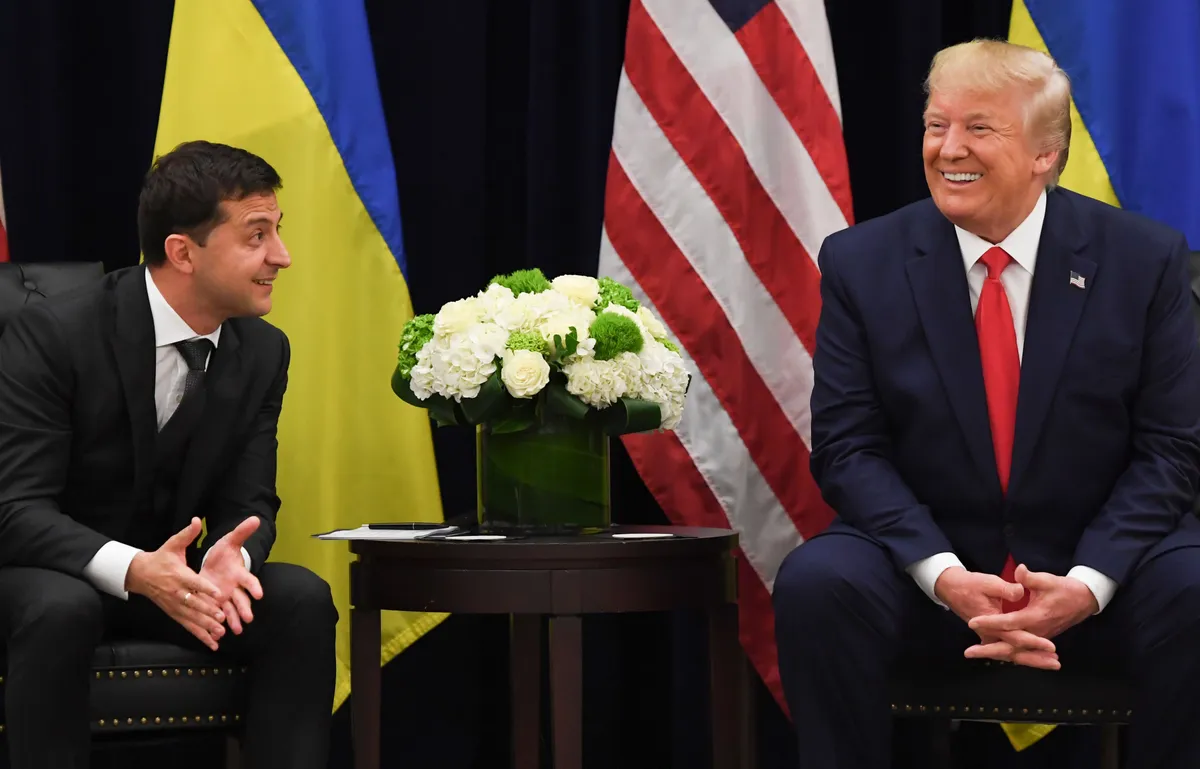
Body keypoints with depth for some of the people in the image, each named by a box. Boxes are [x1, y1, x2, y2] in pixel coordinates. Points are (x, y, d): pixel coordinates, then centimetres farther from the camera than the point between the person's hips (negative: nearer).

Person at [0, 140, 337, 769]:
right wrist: (131, 570, -41)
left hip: (168, 572, 5)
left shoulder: (263, 352, -2)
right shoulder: (53, 334, -19)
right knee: (62, 611, -39)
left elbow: (250, 504, -2)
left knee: (304, 600, -21)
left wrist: (230, 556, -29)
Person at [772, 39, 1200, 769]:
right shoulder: (861, 263, -1)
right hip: (928, 575, 0)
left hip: (1095, 578, 0)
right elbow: (848, 447, -4)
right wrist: (943, 574, -19)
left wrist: (1089, 581, -19)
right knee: (818, 584, -30)